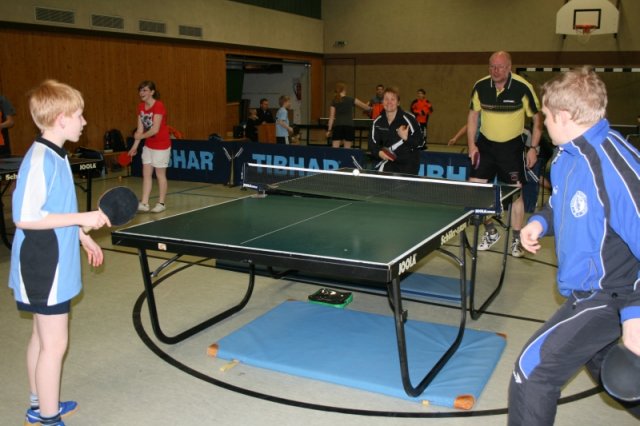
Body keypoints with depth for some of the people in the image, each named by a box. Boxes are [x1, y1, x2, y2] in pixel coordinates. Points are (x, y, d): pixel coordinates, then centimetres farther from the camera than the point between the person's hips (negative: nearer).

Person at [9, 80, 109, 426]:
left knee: (42, 337, 19)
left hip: (52, 264, 10)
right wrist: (82, 218, -24)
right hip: (44, 268, -10)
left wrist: (83, 236, 20)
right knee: (54, 344, 0)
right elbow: (24, 217, -25)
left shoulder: (55, 156, 8)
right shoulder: (40, 160, -22)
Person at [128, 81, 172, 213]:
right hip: (148, 145, 7)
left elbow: (155, 129, -24)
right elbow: (140, 128, 4)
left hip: (161, 145, -7)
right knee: (146, 174, 6)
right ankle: (144, 203, 10)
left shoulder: (159, 106, -20)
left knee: (160, 174, 3)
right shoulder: (141, 106, 3)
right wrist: (135, 146, 0)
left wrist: (141, 136, -12)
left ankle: (161, 203, 15)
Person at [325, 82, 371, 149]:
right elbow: (364, 106, 14)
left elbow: (331, 117, 4)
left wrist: (329, 130, 7)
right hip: (348, 126, -1)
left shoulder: (334, 102, 6)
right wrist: (370, 108, 34)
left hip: (337, 126, 1)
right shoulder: (351, 100, 3)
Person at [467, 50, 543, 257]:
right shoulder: (480, 86, -7)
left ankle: (517, 239, 13)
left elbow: (537, 118, -5)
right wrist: (471, 144, -1)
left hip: (512, 146, -3)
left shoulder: (523, 88, -15)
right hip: (485, 144, 3)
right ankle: (491, 232, 20)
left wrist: (533, 148, -10)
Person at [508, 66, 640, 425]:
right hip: (588, 288, 10)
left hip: (606, 296, -10)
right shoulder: (568, 156, -1)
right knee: (602, 364, 30)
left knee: (534, 369, -8)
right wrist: (541, 221, -3)